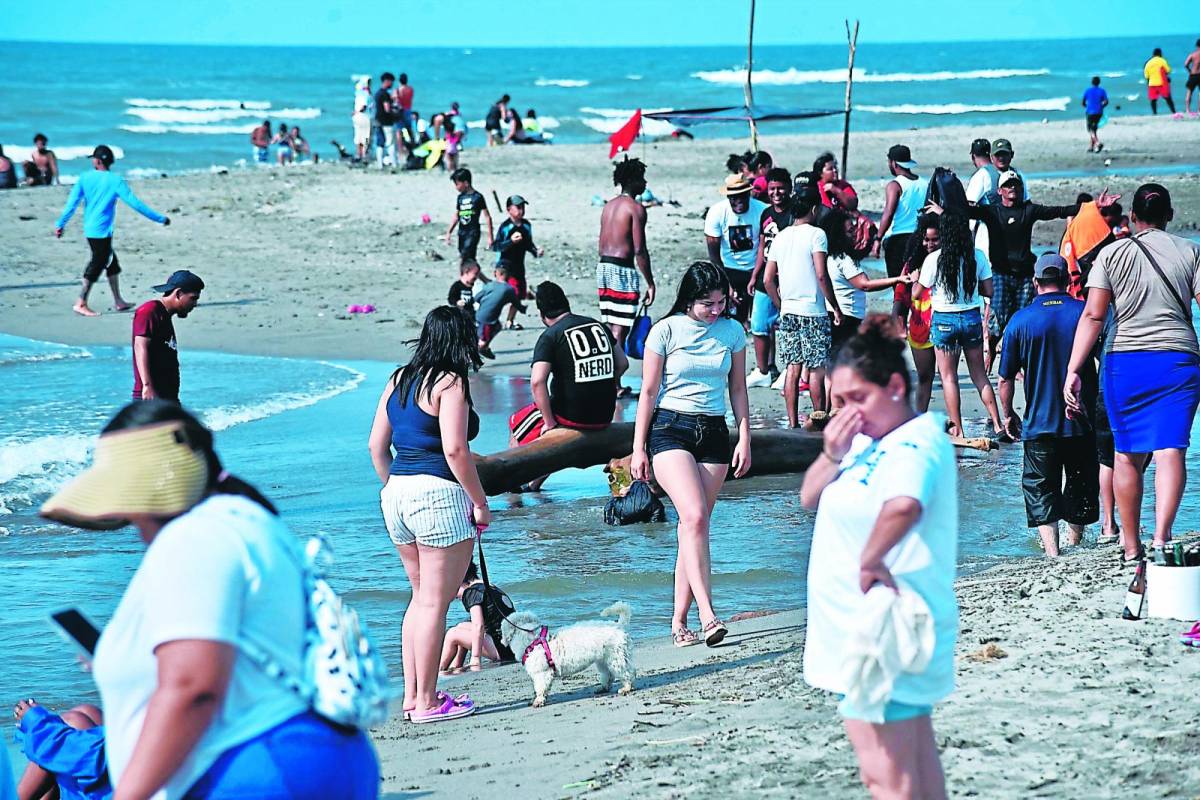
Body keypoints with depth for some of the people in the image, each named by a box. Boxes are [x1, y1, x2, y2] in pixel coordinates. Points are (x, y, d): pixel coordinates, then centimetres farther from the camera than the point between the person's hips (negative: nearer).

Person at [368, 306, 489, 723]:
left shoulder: (398, 380, 13)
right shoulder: (450, 383, -9)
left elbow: (377, 445, 14)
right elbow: (454, 449, -17)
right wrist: (480, 501, -9)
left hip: (397, 494, 8)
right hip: (438, 494, -8)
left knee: (421, 595, 19)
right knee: (435, 601, -1)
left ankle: (412, 694, 22)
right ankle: (427, 702, 2)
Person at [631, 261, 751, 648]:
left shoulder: (732, 332, 6)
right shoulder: (666, 331, -4)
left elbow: (738, 390, 15)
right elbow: (649, 392, 0)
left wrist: (745, 439, 9)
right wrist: (639, 449, -1)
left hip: (714, 431, 4)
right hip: (670, 428, -4)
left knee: (694, 526, 1)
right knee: (695, 517, -20)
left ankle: (679, 620, 7)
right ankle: (707, 615, -27)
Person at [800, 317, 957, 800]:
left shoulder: (917, 443, -18)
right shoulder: (866, 442, 12)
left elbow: (903, 506, -40)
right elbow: (810, 498, 15)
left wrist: (869, 560, -26)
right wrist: (833, 454, -3)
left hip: (881, 631, -10)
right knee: (915, 756, 17)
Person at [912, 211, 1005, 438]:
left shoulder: (934, 259, -11)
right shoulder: (978, 256, -4)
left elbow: (917, 293, -2)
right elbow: (988, 291, 2)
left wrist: (915, 279, 17)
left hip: (944, 320, -3)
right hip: (972, 317, 3)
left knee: (949, 377, 6)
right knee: (979, 375, 14)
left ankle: (957, 429, 4)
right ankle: (997, 424, 10)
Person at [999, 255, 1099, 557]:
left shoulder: (1021, 320, -4)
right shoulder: (1085, 313, -3)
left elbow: (1005, 379, -1)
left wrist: (1008, 415, 14)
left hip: (1039, 424, -1)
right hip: (1081, 423, 1)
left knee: (1040, 491, 5)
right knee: (1080, 486, 18)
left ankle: (1052, 552, -9)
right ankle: (1075, 545, 31)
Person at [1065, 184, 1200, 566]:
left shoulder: (1112, 254, 5)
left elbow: (1093, 315, -2)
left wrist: (1073, 370, -4)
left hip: (1125, 361, 1)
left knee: (1128, 455, 10)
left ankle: (1131, 547, 17)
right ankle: (1161, 537, -25)